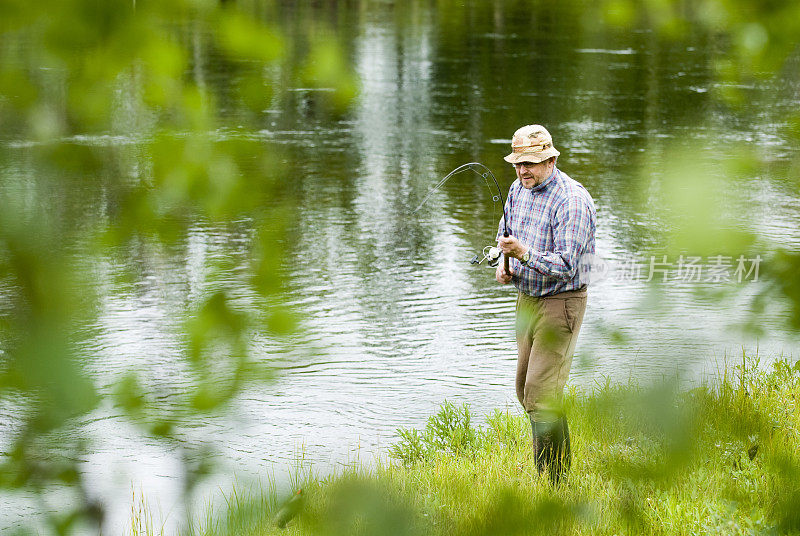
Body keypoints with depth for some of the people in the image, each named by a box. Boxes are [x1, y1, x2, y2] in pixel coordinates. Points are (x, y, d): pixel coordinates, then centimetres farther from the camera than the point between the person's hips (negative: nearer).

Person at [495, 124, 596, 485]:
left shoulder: (572, 200, -21)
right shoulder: (518, 189, 5)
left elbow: (566, 265, -25)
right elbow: (507, 233, 22)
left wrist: (524, 254, -38)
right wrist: (504, 264, 2)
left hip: (560, 302, -9)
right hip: (527, 298, 9)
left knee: (541, 394, -14)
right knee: (525, 389, 14)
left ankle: (553, 484, -8)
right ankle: (561, 463, 29)